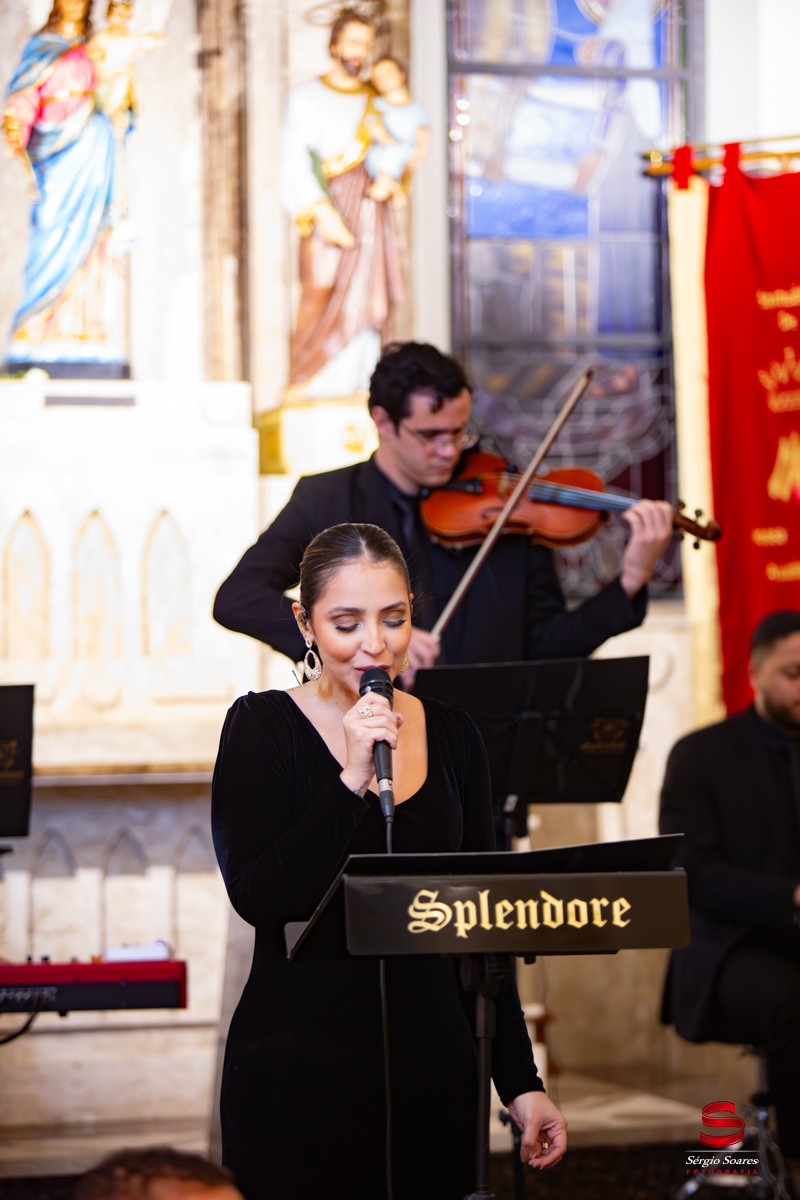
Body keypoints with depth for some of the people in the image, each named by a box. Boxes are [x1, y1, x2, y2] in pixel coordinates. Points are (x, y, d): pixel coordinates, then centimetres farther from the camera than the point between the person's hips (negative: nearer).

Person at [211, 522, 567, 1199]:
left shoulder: (452, 736, 8)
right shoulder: (262, 729, -2)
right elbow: (255, 897, -14)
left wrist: (520, 1081, 7)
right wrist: (352, 780, -21)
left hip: (432, 1070, 4)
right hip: (298, 1078, -3)